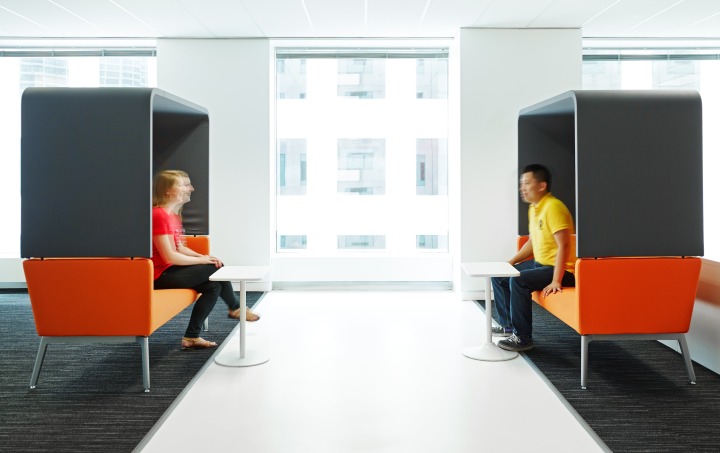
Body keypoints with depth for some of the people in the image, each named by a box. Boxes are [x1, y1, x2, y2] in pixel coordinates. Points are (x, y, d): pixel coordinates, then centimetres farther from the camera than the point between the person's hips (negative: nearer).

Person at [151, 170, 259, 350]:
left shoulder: (171, 214, 12)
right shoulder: (159, 215, -20)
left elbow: (179, 247, 15)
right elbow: (169, 256, -23)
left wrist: (202, 256, -1)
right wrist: (201, 260, -11)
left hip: (170, 270, 10)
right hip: (161, 274, -10)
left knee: (213, 285, 1)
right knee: (217, 268, -8)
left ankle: (191, 337, 6)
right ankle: (235, 308, 17)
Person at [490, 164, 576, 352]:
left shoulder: (553, 207, -21)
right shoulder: (533, 208, 8)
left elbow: (563, 246, -27)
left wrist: (555, 282, -29)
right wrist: (510, 262, 12)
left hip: (562, 269, -10)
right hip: (540, 264, 10)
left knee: (518, 280, -29)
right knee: (499, 275, 10)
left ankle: (523, 338, -18)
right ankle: (507, 324, 22)